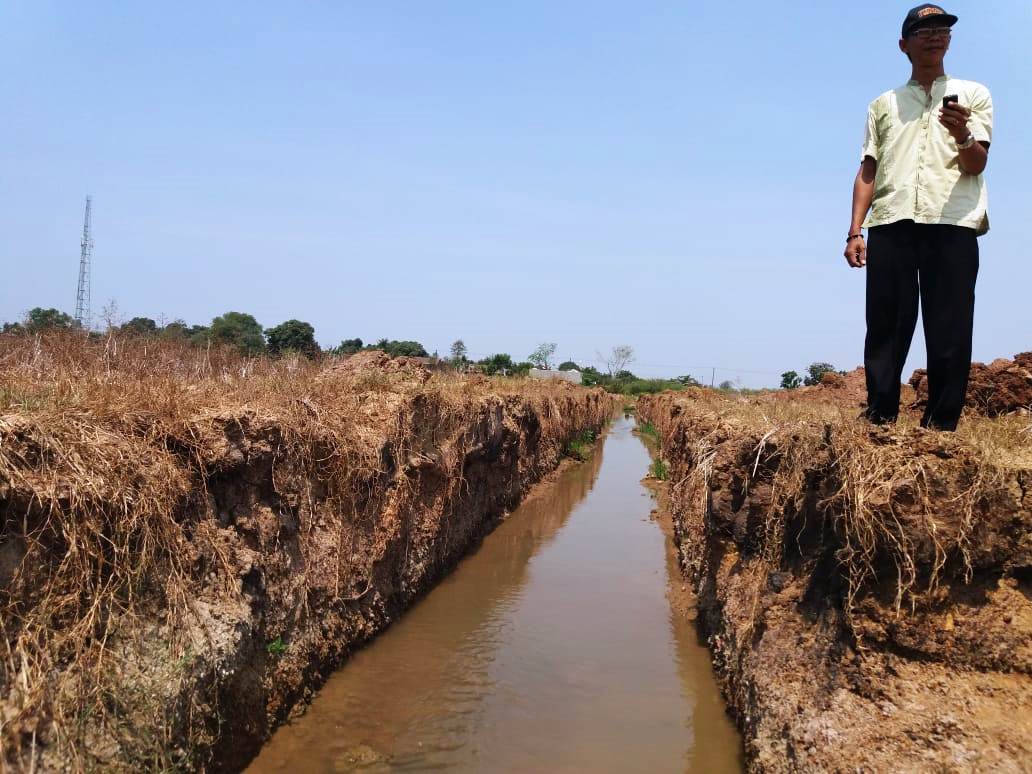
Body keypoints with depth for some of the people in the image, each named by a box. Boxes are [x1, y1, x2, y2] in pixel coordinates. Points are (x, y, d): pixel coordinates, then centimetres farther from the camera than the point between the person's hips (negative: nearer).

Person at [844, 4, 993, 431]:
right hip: (890, 223, 1)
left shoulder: (973, 94, 18)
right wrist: (855, 231, 5)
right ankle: (879, 419, -2)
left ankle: (941, 425, -3)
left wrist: (962, 135, -17)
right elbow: (868, 170, 17)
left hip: (952, 223, -1)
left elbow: (977, 164, 6)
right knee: (885, 329, -4)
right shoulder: (883, 104, 23)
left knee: (949, 333, -6)